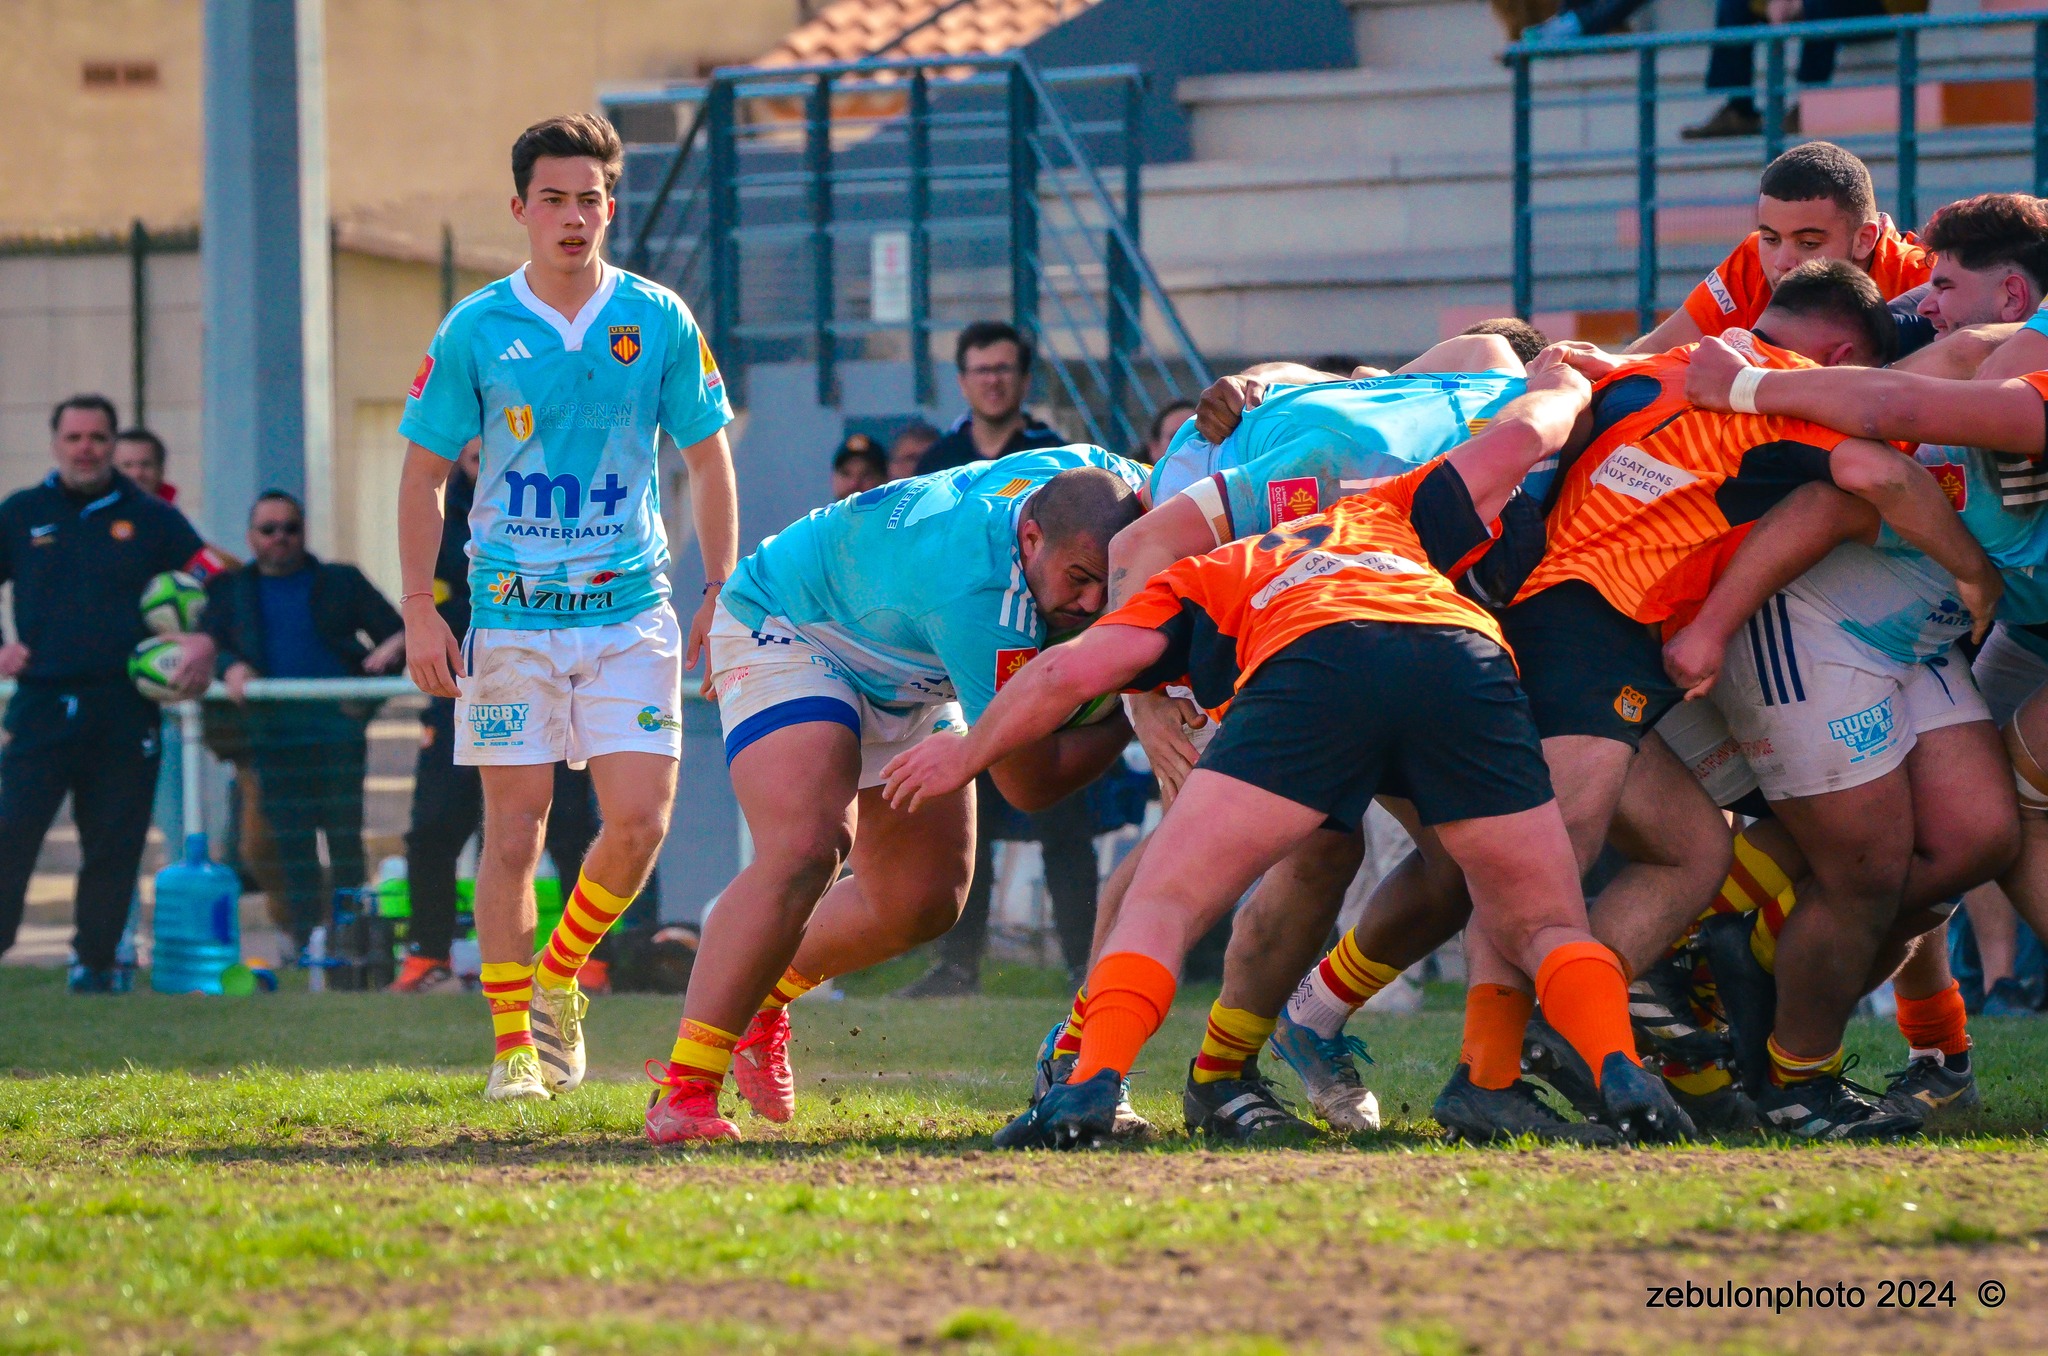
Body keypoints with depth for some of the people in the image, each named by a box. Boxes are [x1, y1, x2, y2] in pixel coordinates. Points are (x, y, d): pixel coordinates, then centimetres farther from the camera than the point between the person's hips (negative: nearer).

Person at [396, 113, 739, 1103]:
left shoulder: (659, 320, 2)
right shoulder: (474, 331, -1)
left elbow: (708, 460, 10)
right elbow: (424, 473, 6)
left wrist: (719, 596, 5)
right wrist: (420, 612, -1)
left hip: (630, 610, 1)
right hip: (510, 611, -1)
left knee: (639, 820, -9)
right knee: (515, 830, -2)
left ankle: (559, 978, 18)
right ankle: (513, 1045, 7)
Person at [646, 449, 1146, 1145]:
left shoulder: (1101, 482, -24)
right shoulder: (976, 590, -45)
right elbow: (1031, 781, -36)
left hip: (904, 682, 8)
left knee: (924, 903, 8)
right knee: (806, 847, -30)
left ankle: (764, 993, 34)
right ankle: (684, 1089, -26)